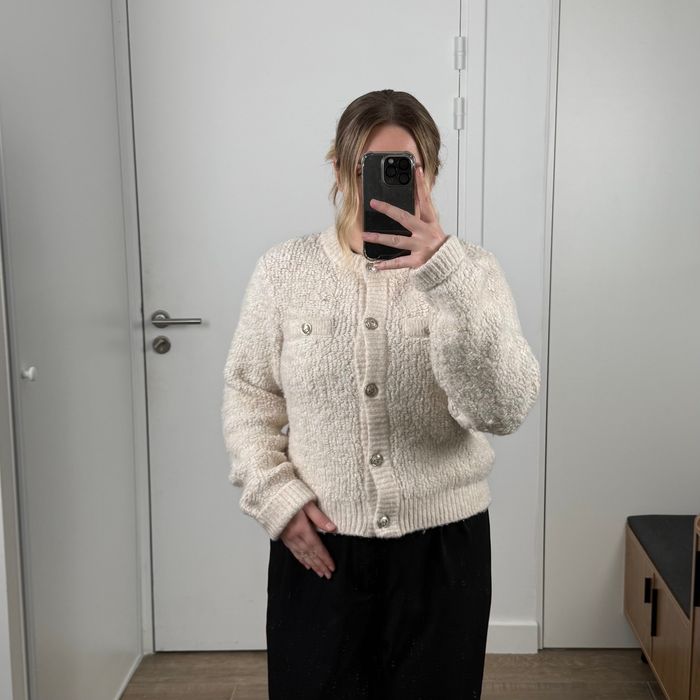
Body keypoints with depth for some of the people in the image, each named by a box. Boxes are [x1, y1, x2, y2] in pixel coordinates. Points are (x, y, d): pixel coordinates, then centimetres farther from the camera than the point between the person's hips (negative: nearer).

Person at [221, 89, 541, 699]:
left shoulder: (472, 270, -6)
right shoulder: (285, 269, -2)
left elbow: (506, 409, -18)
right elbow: (248, 395, 4)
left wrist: (446, 277, -27)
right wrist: (275, 495, -9)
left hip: (444, 546, 0)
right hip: (316, 548, 1)